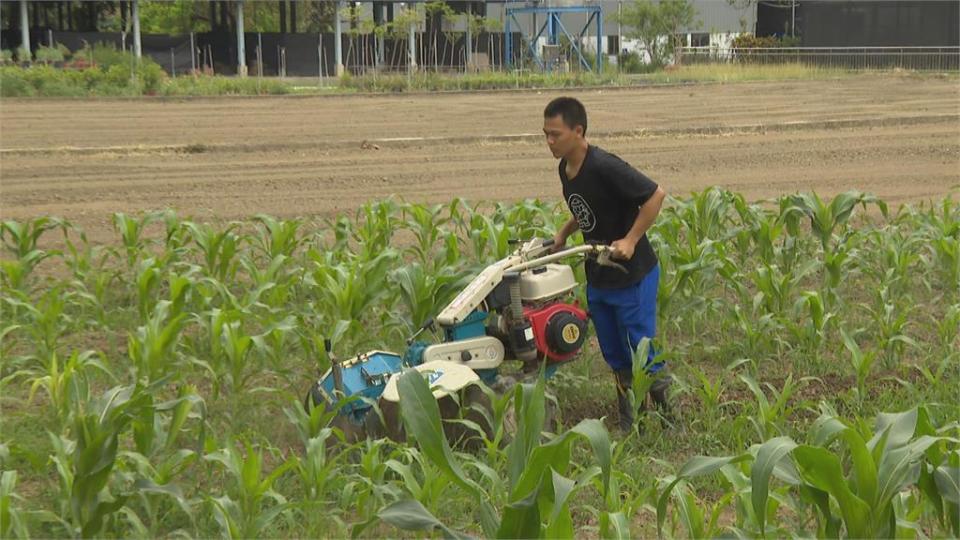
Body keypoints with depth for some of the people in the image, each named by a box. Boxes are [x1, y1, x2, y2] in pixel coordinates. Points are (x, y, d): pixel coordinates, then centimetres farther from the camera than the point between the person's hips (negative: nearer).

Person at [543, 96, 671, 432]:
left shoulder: (604, 167, -23)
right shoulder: (565, 169, 4)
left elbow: (656, 195, -22)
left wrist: (630, 240, -24)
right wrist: (563, 234, 7)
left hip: (632, 275, -8)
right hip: (598, 277, 8)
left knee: (642, 351, -1)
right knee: (615, 355, 14)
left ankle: (665, 403, 14)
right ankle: (629, 414, 25)